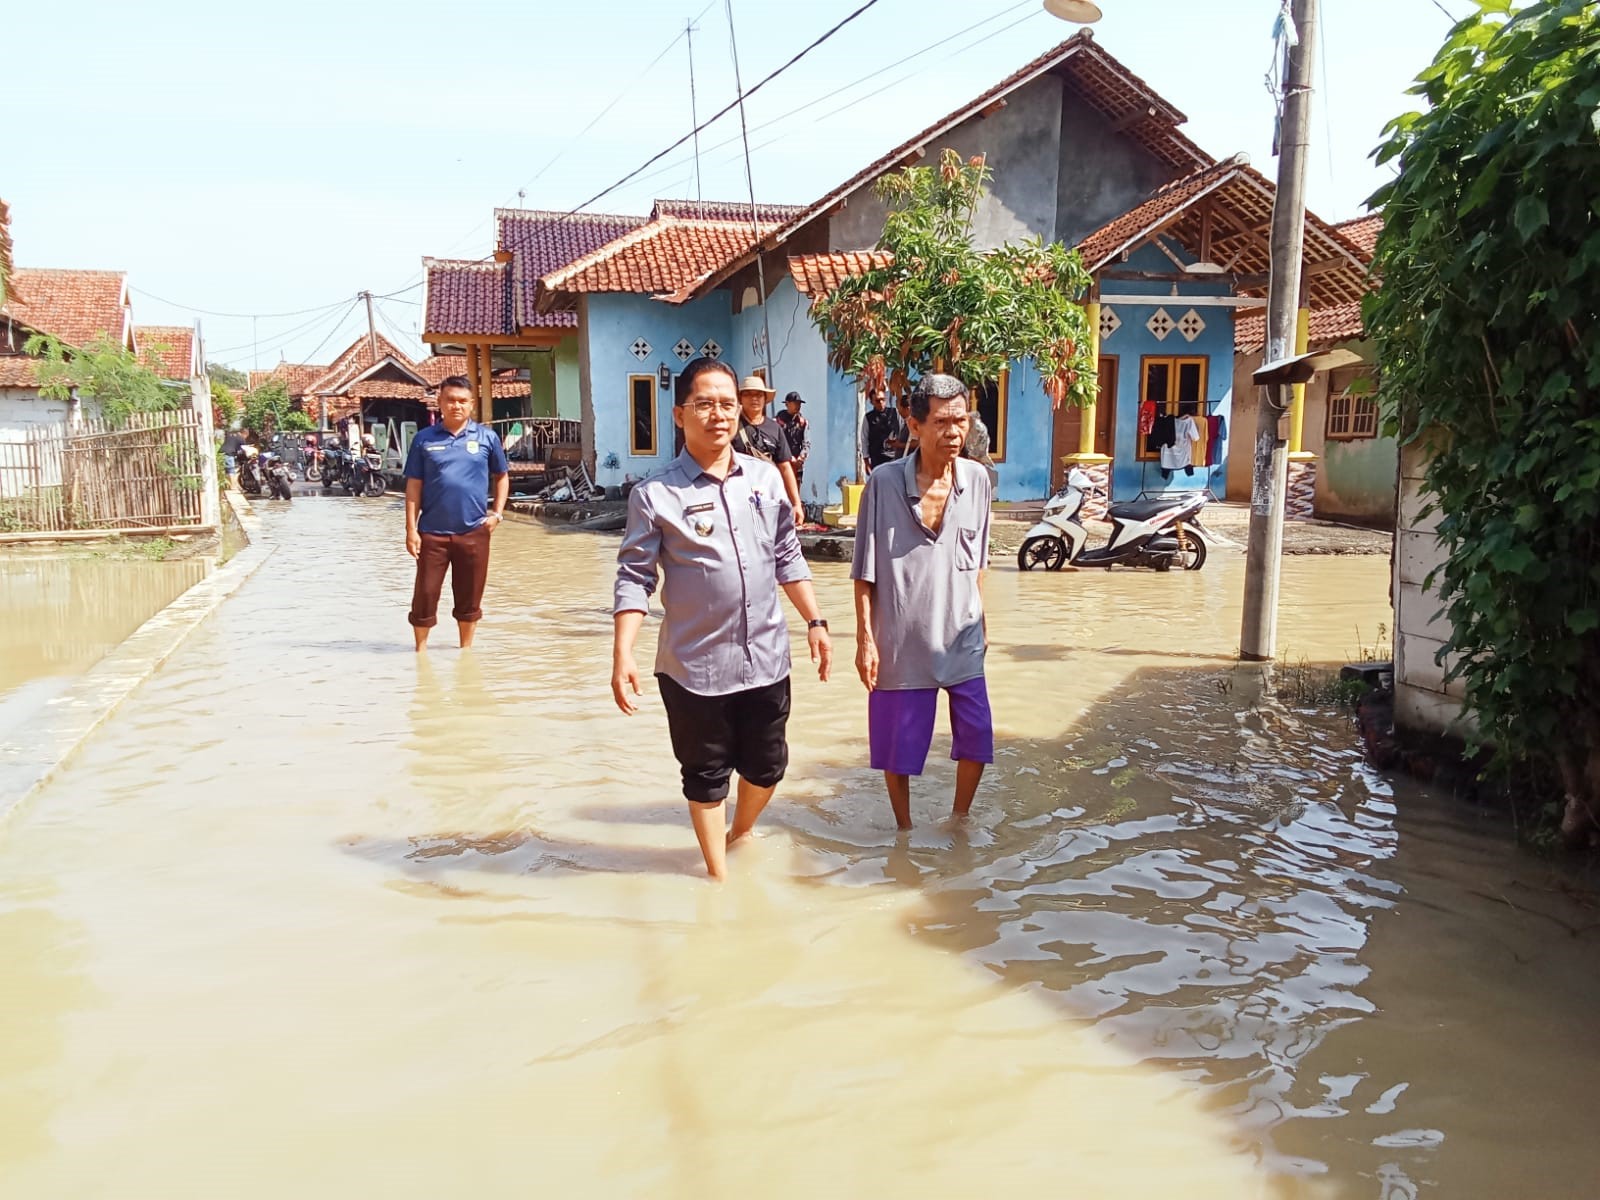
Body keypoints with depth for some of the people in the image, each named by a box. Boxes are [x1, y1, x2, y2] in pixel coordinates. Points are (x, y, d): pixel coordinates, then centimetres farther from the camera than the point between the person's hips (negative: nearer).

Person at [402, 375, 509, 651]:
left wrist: (497, 513, 2)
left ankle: (466, 651, 25)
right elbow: (414, 485, 3)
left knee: (469, 598, 10)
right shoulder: (424, 439, 3)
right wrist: (411, 528, -3)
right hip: (432, 532, 0)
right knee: (425, 594, 2)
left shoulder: (486, 437, 4)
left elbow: (502, 476, 14)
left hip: (474, 532, 1)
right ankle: (420, 650, 19)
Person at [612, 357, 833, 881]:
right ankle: (718, 873, 32)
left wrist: (815, 622, 7)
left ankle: (740, 833, 46)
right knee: (707, 775, 12)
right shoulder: (655, 495, -9)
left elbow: (788, 558, 10)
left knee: (767, 766, 16)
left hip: (766, 658, 4)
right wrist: (622, 655, -18)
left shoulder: (766, 477, 3)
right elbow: (635, 579, -10)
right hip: (695, 665, -3)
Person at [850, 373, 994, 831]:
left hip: (961, 638, 3)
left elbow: (978, 562, 10)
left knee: (977, 738, 7)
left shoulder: (976, 479, -1)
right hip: (902, 638, -3)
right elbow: (865, 571, -8)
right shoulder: (884, 483, -12)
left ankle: (960, 819, 31)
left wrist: (981, 621, 13)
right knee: (899, 745, 9)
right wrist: (865, 638, -10)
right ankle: (904, 829, 30)